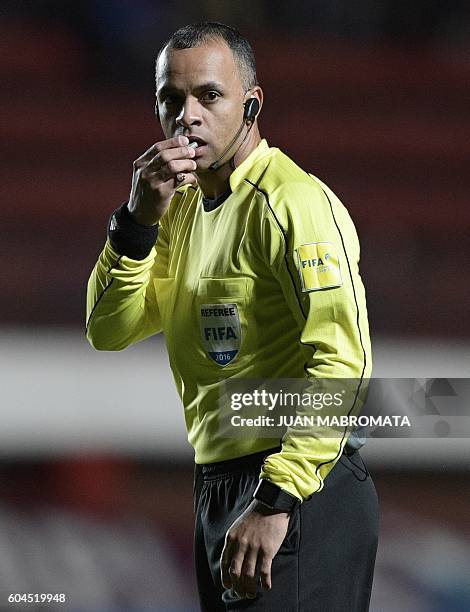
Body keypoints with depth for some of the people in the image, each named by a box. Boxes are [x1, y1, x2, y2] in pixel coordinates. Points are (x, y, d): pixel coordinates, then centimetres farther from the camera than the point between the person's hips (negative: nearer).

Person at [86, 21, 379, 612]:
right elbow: (109, 330, 7)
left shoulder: (292, 201, -15)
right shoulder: (183, 205, 13)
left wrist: (274, 505, -28)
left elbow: (343, 361, -24)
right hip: (216, 489, 9)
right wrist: (138, 219, -8)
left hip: (297, 495, -9)